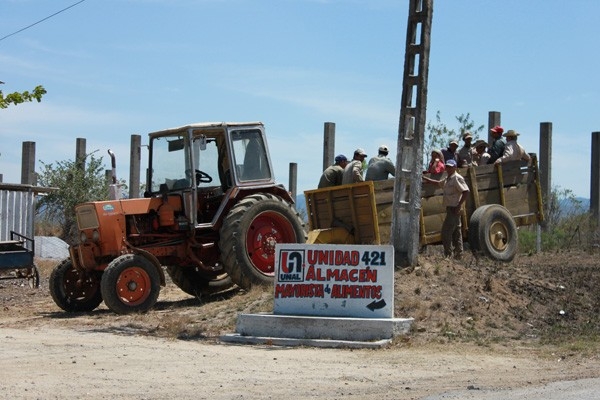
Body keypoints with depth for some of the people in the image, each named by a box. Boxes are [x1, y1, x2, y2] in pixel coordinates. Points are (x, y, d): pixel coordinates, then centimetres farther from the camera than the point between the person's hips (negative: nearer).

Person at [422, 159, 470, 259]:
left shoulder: (457, 178, -13)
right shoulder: (447, 179, 16)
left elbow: (466, 191, -21)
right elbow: (438, 183, 31)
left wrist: (459, 205, -24)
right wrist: (424, 178, 23)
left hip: (454, 209, -10)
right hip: (450, 208, 10)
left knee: (446, 231, -12)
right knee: (456, 232, 13)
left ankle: (448, 254, -10)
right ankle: (458, 254, 18)